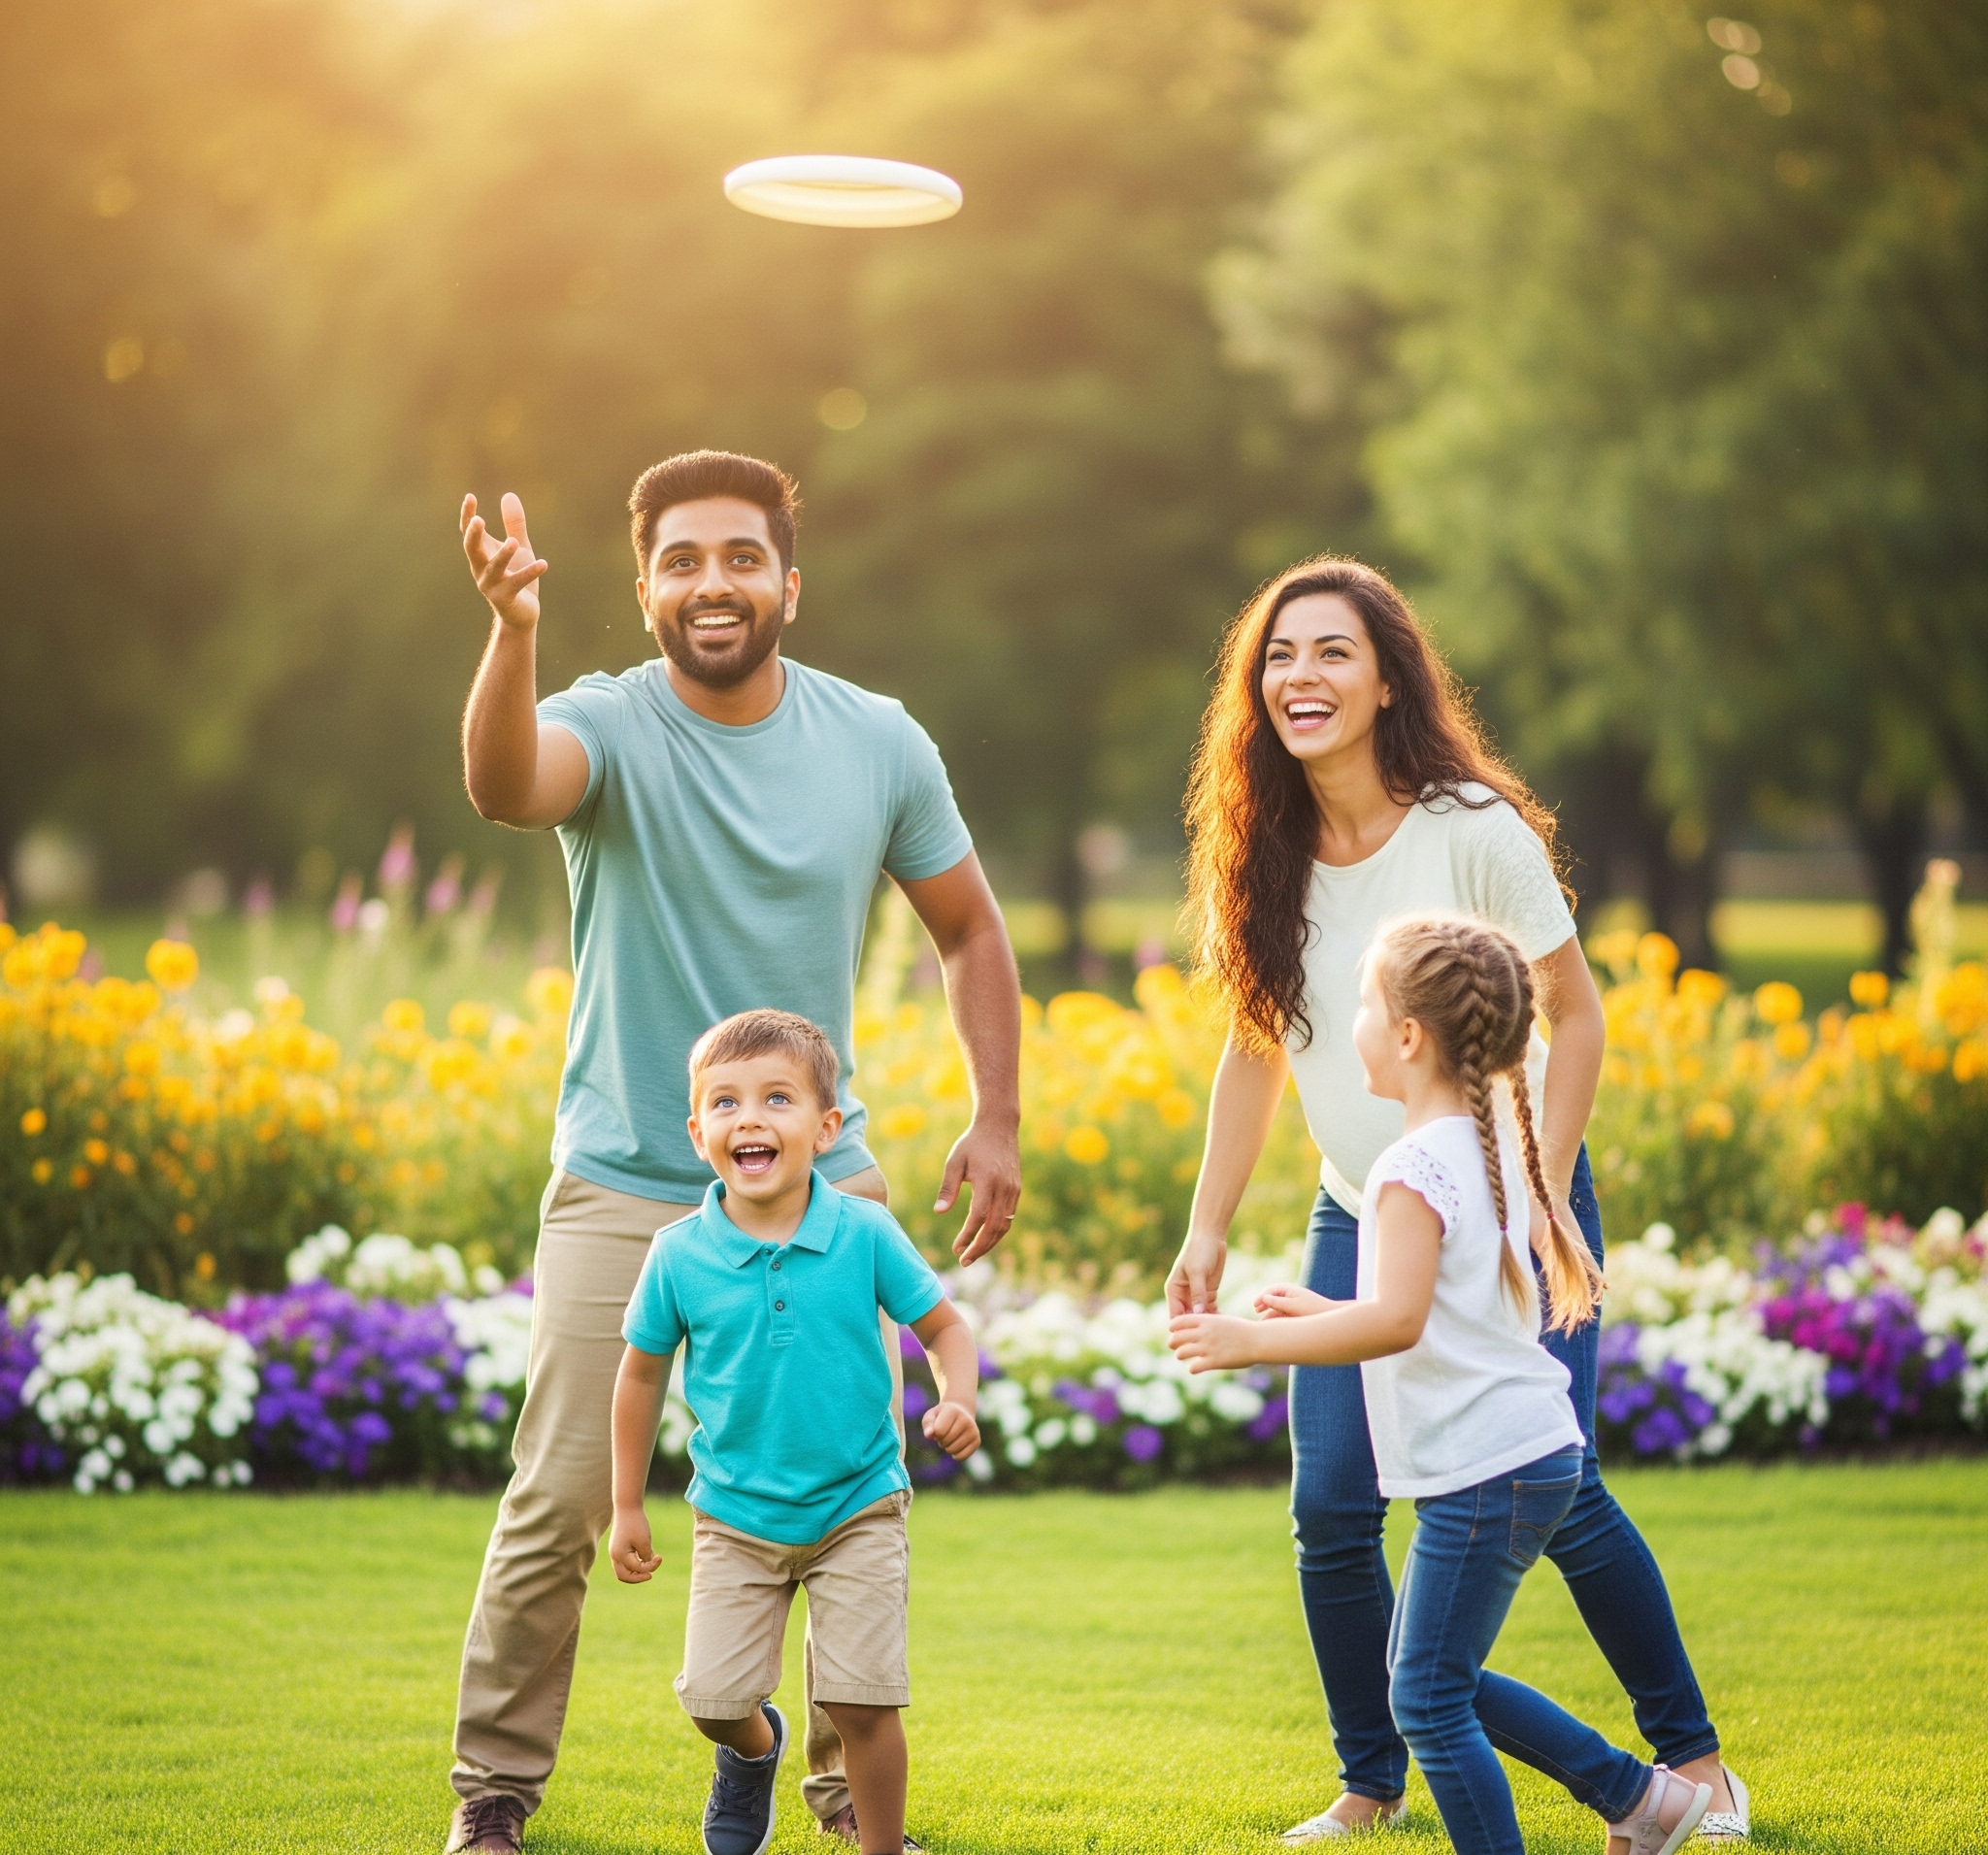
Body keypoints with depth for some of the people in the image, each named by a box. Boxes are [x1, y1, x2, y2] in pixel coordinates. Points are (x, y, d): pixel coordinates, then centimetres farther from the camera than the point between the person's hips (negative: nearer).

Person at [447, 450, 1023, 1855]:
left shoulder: (880, 743, -2)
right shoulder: (610, 727, -13)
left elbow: (971, 931, 11)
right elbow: (505, 784, -38)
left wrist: (999, 1122, 3)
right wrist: (514, 629, -56)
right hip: (625, 1188, -3)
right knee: (559, 1505, -3)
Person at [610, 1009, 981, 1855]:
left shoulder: (864, 1234, -11)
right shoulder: (679, 1255, -9)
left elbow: (944, 1326, 1)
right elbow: (642, 1373, 4)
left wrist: (957, 1403, -20)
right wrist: (627, 1507, 7)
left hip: (857, 1509, -1)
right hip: (736, 1517, 1)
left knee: (862, 1703, -6)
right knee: (713, 1699, -1)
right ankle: (754, 1749, 36)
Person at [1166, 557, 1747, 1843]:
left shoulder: (1474, 832, -15)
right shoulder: (1260, 857, -1)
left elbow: (1576, 1016, -8)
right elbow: (1255, 1048, 8)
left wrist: (1544, 1198, -14)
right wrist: (1209, 1230, 6)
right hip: (1356, 1221, 4)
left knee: (1555, 1495, -6)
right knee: (1332, 1512, -4)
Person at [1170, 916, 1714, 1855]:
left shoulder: (1414, 1168, -17)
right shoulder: (1489, 1150, 13)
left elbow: (1397, 1320, -28)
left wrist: (1255, 1341, -23)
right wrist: (1325, 1313, 23)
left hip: (1484, 1474, -10)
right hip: (1531, 1455, 10)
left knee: (1428, 1697, -4)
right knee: (1440, 1681, 18)